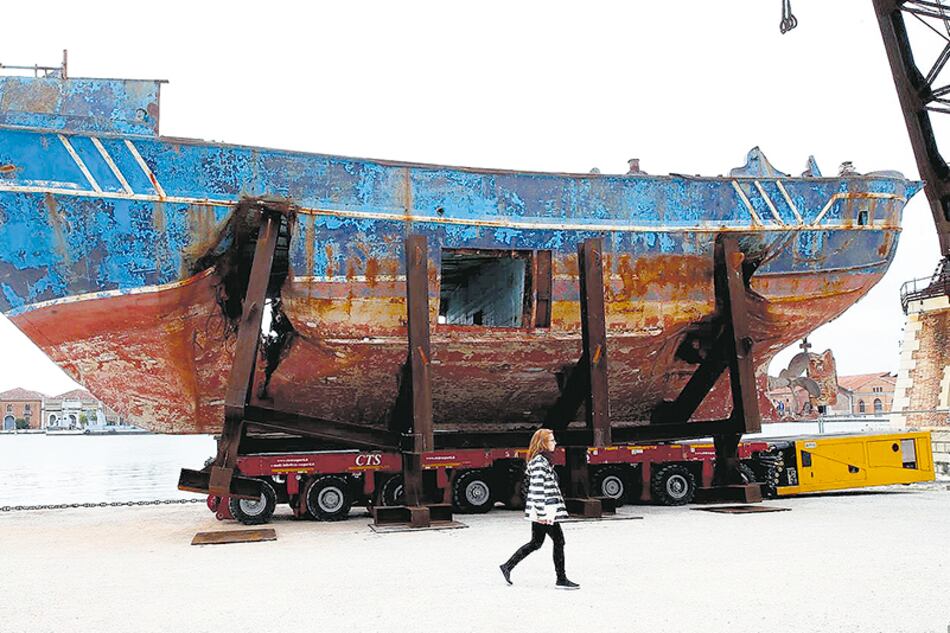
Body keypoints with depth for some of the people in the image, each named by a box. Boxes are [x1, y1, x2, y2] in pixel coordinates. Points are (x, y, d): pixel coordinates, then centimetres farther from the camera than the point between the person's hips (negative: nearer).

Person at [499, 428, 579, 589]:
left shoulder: (544, 460, 16)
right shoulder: (539, 461, -16)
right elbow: (537, 488, -21)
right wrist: (542, 514, -23)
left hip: (544, 510, 10)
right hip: (544, 511, -10)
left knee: (536, 543, 14)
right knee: (559, 540, -2)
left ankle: (507, 566, 20)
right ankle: (561, 579, 7)